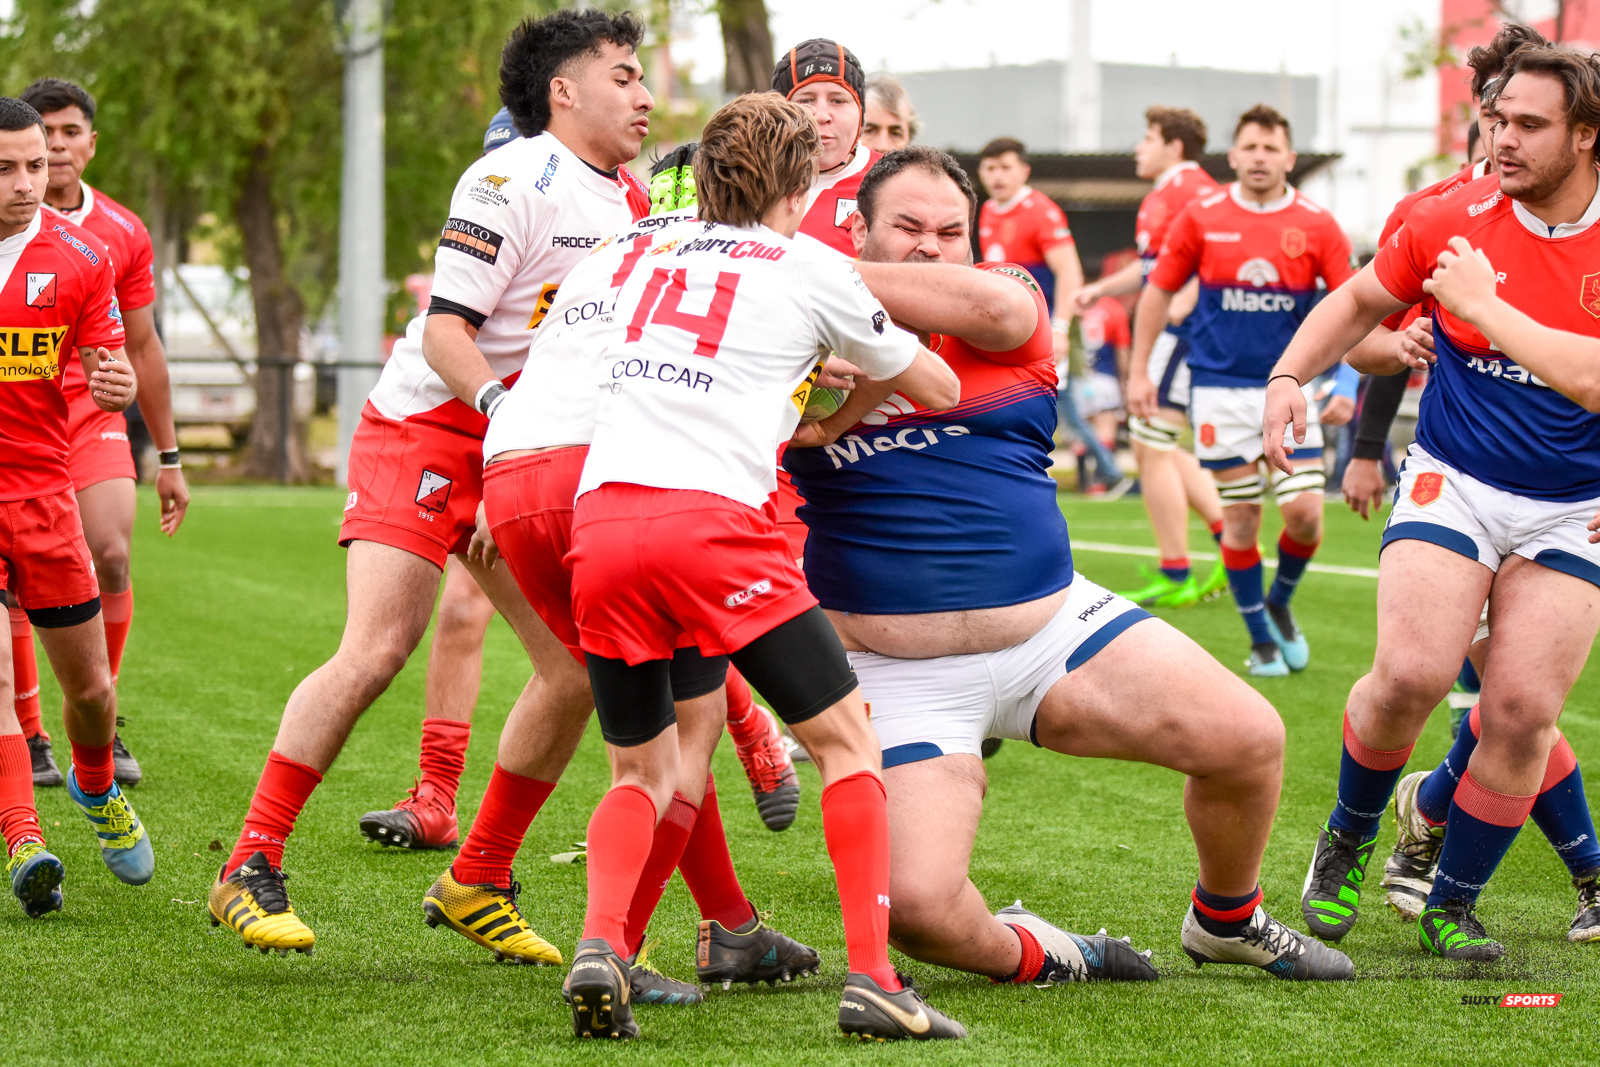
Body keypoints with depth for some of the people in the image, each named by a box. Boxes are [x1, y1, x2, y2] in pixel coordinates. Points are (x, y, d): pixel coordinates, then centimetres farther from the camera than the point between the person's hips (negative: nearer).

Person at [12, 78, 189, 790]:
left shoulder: (123, 234, 6)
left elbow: (142, 348, 15)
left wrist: (168, 457, 16)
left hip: (91, 414, 2)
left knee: (110, 557, -12)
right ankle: (27, 738, 8)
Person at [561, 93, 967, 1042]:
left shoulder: (654, 258, 24)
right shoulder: (809, 266, 12)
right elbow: (938, 389, 22)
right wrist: (854, 369, 43)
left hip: (600, 519, 4)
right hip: (714, 521, -4)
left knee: (644, 773, 18)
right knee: (848, 741, 8)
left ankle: (599, 946, -9)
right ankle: (872, 975, -5)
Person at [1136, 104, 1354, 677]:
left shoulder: (1317, 226, -1)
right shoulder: (1201, 217, 0)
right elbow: (1159, 291, 9)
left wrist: (1348, 385, -8)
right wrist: (1139, 369, 8)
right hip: (1220, 389, 0)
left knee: (1304, 511, -8)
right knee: (1240, 517, 1)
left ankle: (1280, 603, 22)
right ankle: (1262, 640, 16)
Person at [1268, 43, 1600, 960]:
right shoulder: (1453, 221, -2)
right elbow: (1360, 303, 16)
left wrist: (1486, 307, -20)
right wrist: (1288, 376, 2)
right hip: (1452, 486, 1)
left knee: (1523, 710, -9)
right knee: (1411, 673, -20)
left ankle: (1453, 903, 12)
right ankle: (1350, 835, 9)